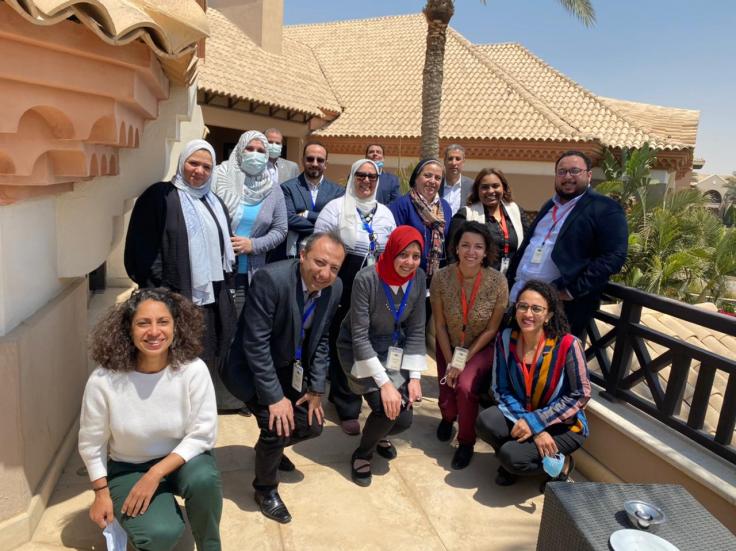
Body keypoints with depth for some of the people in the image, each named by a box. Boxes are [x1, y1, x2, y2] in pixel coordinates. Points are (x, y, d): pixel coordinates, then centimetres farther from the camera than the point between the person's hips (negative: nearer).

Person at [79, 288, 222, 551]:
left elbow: (202, 435, -18)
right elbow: (92, 443, -5)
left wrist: (155, 475, -23)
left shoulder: (193, 370, -22)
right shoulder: (103, 380, -20)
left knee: (204, 478, -33)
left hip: (180, 459, 1)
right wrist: (102, 493, -1)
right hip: (128, 468, 0)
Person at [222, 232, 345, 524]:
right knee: (277, 425, -20)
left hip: (292, 370, 6)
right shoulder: (271, 278, -31)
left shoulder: (334, 288, -11)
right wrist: (275, 397, -26)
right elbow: (255, 343, -28)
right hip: (254, 368, -6)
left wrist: (316, 388, -2)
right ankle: (265, 488, 12)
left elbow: (321, 340, 1)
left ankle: (270, 448, 42)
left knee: (312, 425, 7)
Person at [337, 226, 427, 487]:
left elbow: (416, 330, -3)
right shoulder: (366, 279, -27)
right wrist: (384, 383, -28)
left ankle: (378, 434, 33)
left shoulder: (418, 278, -12)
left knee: (403, 416, -4)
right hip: (358, 349, -4)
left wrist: (414, 376, -9)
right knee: (387, 408, -21)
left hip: (392, 348, 5)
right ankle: (362, 453, 11)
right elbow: (359, 337, -25)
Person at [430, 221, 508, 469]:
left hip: (481, 348, -1)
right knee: (447, 396, -7)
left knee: (465, 386, -25)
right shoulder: (441, 278, -19)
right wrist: (450, 362, -11)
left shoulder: (498, 281, -21)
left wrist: (464, 360, -14)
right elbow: (439, 325, -9)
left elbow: (491, 330, -13)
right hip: (449, 346, 2)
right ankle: (448, 417, 35)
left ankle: (466, 442, 4)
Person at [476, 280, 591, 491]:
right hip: (520, 415, 4)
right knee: (486, 422, -25)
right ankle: (511, 463, 7)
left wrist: (536, 422, -21)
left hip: (564, 425, -4)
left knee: (512, 457, -24)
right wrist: (525, 420, -24)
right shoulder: (505, 339, -11)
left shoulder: (567, 344, -22)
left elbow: (580, 395, -15)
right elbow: (502, 390, -8)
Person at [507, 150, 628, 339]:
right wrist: (510, 281, 11)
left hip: (563, 307, -6)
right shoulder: (550, 205, 18)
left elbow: (613, 256, -15)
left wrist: (573, 290, -19)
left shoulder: (606, 209, -5)